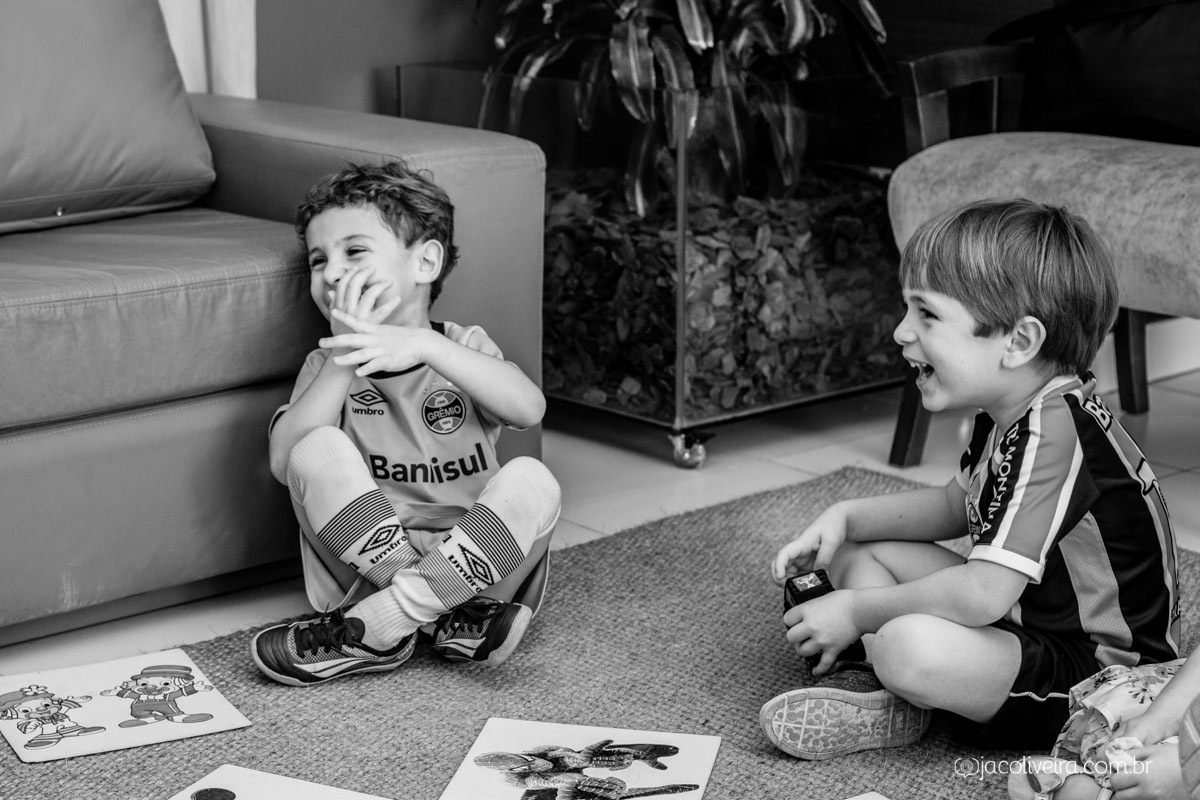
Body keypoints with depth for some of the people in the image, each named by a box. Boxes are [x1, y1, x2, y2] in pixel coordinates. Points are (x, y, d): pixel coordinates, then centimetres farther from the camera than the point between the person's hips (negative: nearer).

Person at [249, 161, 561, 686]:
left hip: (473, 561, 0)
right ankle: (446, 618, -27)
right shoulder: (327, 364, 5)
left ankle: (373, 629, -29)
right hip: (361, 569, 0)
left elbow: (528, 409, -20)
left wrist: (423, 346, -32)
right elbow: (284, 462, -14)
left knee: (532, 482, -25)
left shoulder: (462, 346, 3)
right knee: (319, 452, -22)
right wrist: (345, 359, -22)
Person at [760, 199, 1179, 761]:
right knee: (857, 547, 10)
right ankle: (886, 688, -8)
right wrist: (845, 517, 3)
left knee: (910, 645, -35)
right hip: (1025, 618, 10)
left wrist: (857, 611, -20)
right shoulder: (1012, 409, 2)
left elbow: (982, 595, -33)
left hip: (1099, 675, -10)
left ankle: (897, 711, -2)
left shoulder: (1052, 431, -29)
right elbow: (957, 504, 19)